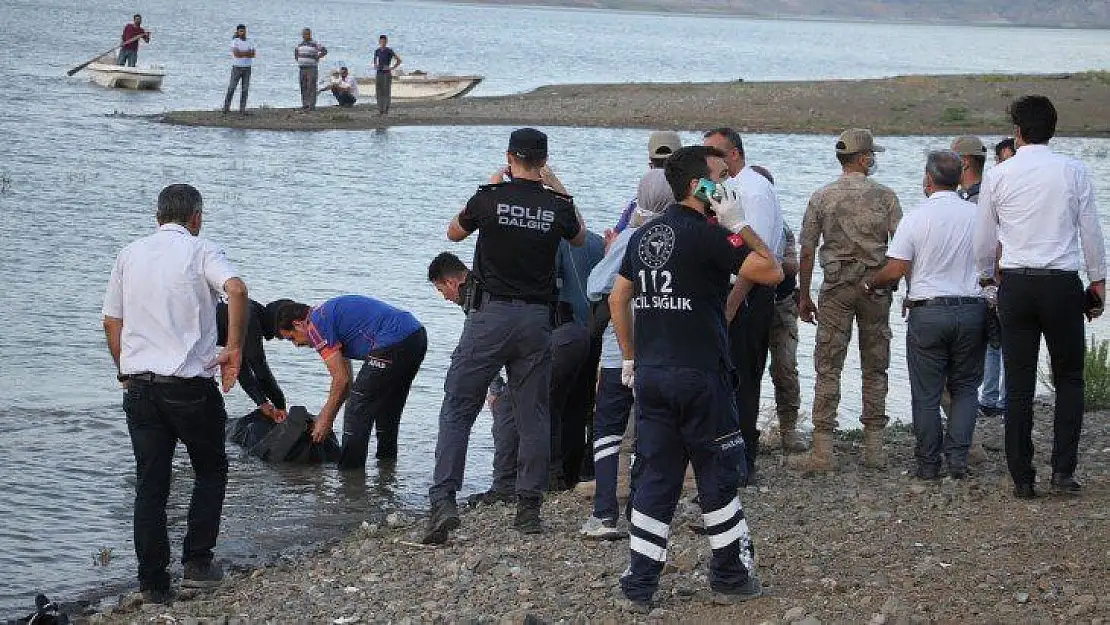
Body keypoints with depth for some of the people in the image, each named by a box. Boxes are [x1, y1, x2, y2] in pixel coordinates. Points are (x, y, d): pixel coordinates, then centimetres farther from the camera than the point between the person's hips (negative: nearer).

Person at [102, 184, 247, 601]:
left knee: (150, 484, 7)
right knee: (211, 471, 16)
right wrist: (234, 349, -15)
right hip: (190, 385, -4)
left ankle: (153, 582, 6)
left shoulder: (130, 254, 11)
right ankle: (197, 563, 9)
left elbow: (111, 322, 13)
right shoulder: (200, 250, -3)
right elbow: (236, 289, -22)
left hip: (139, 386, 4)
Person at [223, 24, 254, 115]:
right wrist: (247, 53, -12)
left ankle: (242, 109, 3)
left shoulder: (250, 42, 8)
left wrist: (241, 54, -15)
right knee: (231, 88, -2)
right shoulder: (235, 42, -4)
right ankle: (226, 107, 4)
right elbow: (236, 54, -19)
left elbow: (253, 55, -4)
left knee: (245, 89, 1)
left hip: (247, 68, 3)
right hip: (237, 67, -3)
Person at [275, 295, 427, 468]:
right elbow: (346, 379, 29)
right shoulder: (327, 313, 27)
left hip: (394, 342, -10)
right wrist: (325, 414, 30)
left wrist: (325, 420, 4)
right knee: (387, 407, 25)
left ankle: (350, 471, 2)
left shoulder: (315, 326, -3)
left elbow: (341, 379, -6)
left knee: (358, 410, 0)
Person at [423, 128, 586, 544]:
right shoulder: (557, 206, -1)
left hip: (490, 314, -2)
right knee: (534, 416, 9)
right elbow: (580, 237, 22)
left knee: (457, 409, 1)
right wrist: (556, 188, 24)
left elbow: (454, 232, 13)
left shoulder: (489, 199, -7)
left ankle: (443, 501, -11)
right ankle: (529, 507, 11)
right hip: (537, 318, 2)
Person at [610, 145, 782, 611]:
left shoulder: (643, 236, 11)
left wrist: (630, 358, 23)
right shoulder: (708, 235, -12)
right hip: (700, 376, -6)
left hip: (650, 375, 6)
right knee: (718, 475, 7)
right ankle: (731, 576, 15)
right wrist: (737, 226, -6)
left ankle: (639, 585, 5)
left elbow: (618, 299, 17)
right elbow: (771, 271, -14)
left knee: (654, 477, 8)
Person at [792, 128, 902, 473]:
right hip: (877, 286, 1)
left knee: (828, 367, 0)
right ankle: (874, 447, 10)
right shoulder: (884, 196, -1)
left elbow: (807, 252, 2)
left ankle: (823, 449, -6)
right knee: (875, 367, 9)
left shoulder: (822, 197, 0)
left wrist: (804, 296, 11)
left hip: (836, 288, 0)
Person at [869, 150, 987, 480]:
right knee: (965, 388, 12)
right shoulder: (978, 215, 0)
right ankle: (958, 459, 3)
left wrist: (869, 284, 8)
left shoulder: (915, 219, -8)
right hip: (971, 309, 2)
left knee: (926, 393, 6)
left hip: (927, 312, -2)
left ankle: (928, 464, 8)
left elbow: (895, 270, -10)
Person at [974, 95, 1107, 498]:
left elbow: (984, 242, 8)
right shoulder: (1073, 172, -2)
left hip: (1015, 284, 1)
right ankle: (1063, 471, 2)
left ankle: (1022, 478, 9)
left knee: (1019, 385, 7)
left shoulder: (998, 176, 0)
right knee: (1069, 379, 13)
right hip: (1062, 284, -1)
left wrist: (988, 276, 25)